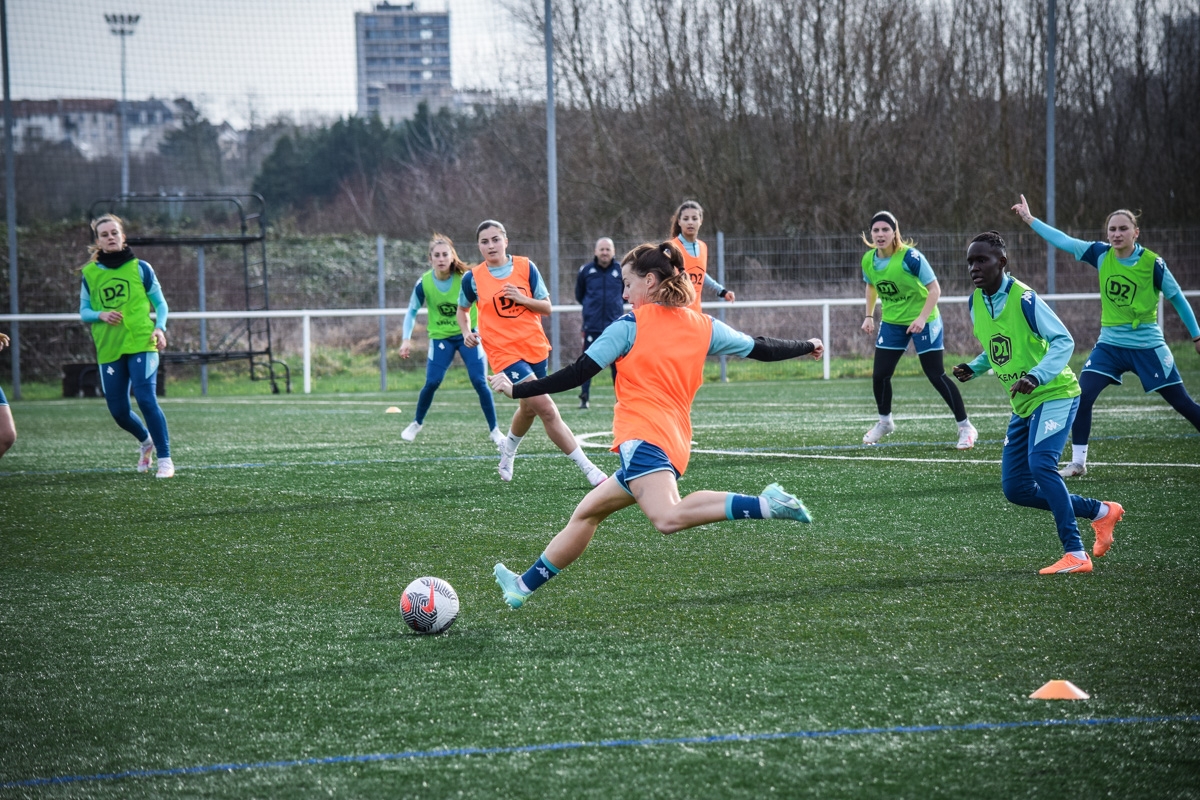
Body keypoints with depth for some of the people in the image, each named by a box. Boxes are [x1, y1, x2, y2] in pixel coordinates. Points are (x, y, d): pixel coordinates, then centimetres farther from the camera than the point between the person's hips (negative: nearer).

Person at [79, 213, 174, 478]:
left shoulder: (140, 268, 3)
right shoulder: (89, 273, 7)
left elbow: (160, 303, 7)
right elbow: (84, 310, 10)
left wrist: (160, 328, -10)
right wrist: (100, 315, -11)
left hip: (141, 344, -3)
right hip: (108, 349, 3)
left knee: (146, 399, -17)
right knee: (118, 411, 5)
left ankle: (165, 458, -7)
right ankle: (146, 441, 36)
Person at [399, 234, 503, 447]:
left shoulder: (465, 278, -18)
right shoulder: (424, 283, -13)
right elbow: (412, 312, -1)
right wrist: (407, 339, -12)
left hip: (468, 334, -1)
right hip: (440, 336, 1)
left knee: (480, 382, -9)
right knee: (432, 382, -9)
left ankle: (494, 431, 3)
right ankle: (417, 423, 16)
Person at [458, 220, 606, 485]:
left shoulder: (526, 267, 0)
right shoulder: (472, 278, -2)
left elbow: (546, 307, 1)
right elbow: (463, 309, 16)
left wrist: (521, 298, -15)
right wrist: (466, 332, -2)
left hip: (535, 347, 4)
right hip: (505, 352, -4)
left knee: (529, 409, 19)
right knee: (546, 409, -16)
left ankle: (508, 449, 51)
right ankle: (588, 468, -15)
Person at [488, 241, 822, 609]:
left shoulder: (629, 326, 1)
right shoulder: (705, 327, 16)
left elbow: (578, 374, -1)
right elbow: (761, 349, 25)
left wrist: (517, 390, 7)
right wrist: (807, 347, 43)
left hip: (643, 438, -9)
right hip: (676, 442, 9)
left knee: (668, 517, -33)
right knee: (586, 513, 20)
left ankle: (764, 505, -42)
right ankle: (526, 583, 27)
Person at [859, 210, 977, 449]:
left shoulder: (910, 257, -24)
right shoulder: (869, 260, -6)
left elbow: (934, 289, -20)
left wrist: (922, 318, -29)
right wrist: (869, 315, 10)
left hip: (922, 322, -5)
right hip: (891, 323, 5)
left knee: (936, 376, -7)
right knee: (879, 375, 3)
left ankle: (965, 427, 3)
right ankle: (884, 422, 28)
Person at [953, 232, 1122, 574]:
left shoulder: (1023, 298, -19)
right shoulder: (975, 302, 3)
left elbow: (1063, 341, -21)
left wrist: (1036, 376, -36)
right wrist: (973, 368, -2)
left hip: (1054, 394, -8)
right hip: (1023, 404, 8)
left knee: (1041, 465, -28)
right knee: (1016, 489, 5)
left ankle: (1075, 554, -23)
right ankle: (1102, 512, 22)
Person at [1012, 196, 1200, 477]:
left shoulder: (1152, 263, -13)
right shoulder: (1102, 254, -3)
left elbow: (1177, 298, -3)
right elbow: (1064, 241, 2)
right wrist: (1030, 219, 0)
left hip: (1147, 346, -3)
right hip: (1110, 344, 3)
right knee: (1082, 396, -10)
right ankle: (1078, 462, 2)